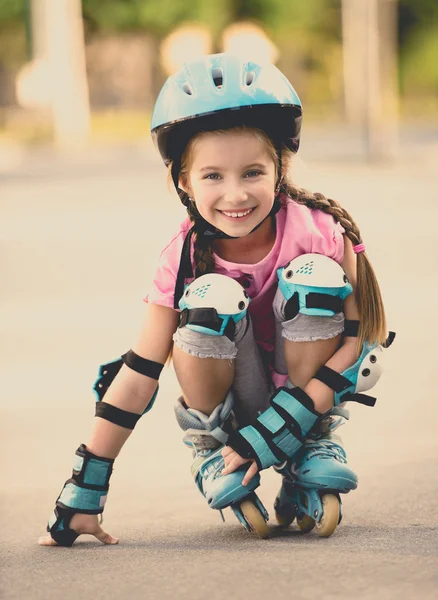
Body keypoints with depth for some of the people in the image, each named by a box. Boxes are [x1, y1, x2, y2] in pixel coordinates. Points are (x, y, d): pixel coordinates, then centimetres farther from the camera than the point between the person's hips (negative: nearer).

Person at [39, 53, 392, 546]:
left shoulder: (319, 231, -23)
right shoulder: (185, 257, -20)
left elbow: (357, 340, -18)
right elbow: (137, 376, -18)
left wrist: (274, 433, -27)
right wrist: (83, 495, -20)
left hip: (311, 386, 0)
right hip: (235, 397, 0)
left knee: (312, 276, -27)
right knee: (212, 297, -30)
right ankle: (208, 440, -3)